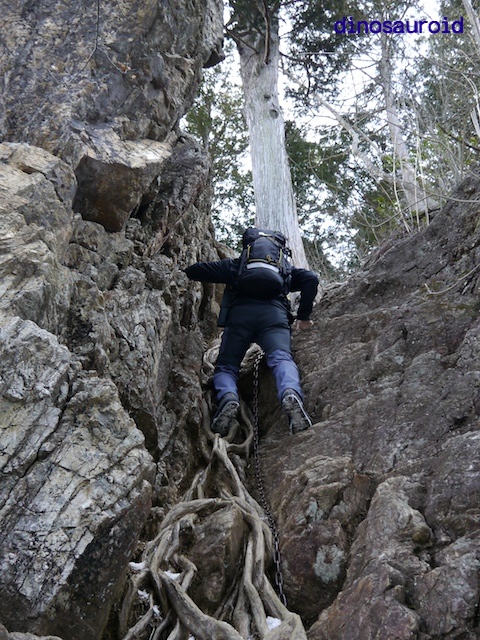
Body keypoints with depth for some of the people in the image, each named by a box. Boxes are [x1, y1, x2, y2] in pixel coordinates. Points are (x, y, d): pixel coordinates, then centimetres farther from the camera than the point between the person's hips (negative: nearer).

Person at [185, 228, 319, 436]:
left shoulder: (234, 264, 32)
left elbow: (193, 271, 24)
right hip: (275, 313, 0)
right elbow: (311, 278, 20)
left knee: (226, 365, 5)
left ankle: (227, 397, -28)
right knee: (282, 359, -18)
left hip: (239, 313, 0)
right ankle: (291, 394, -51)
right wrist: (303, 316, 24)